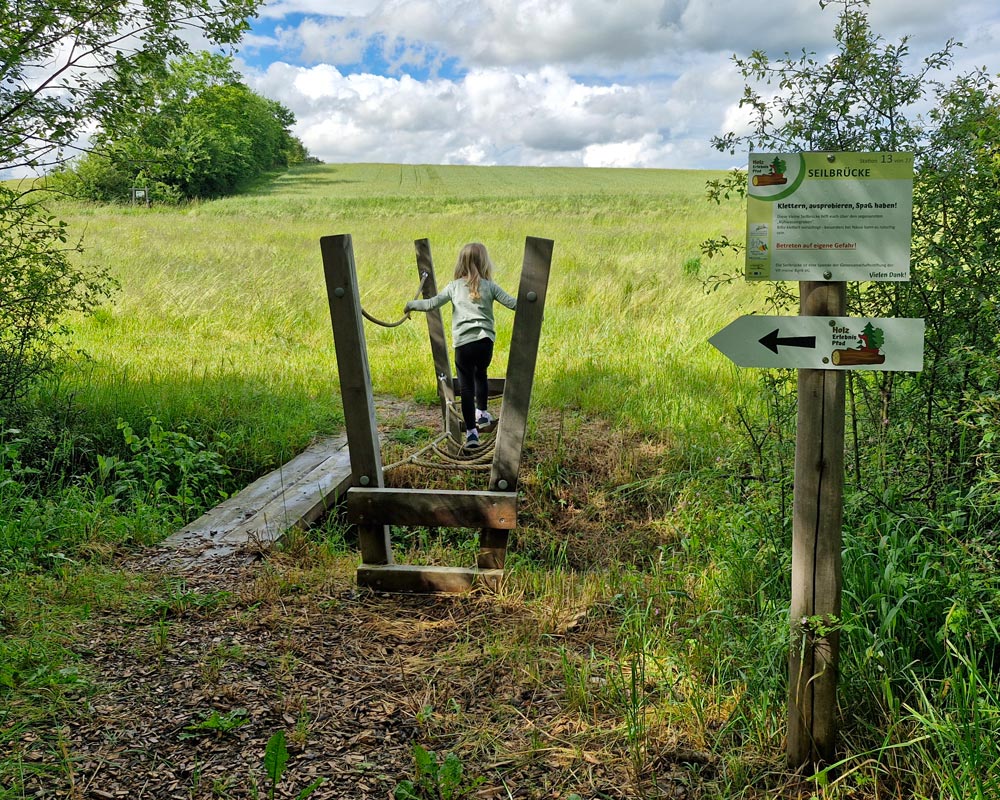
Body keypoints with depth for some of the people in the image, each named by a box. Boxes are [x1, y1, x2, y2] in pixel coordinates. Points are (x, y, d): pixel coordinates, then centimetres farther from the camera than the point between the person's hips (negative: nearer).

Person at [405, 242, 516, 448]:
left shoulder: (454, 287, 6)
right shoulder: (489, 286, 5)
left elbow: (431, 304, 4)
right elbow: (513, 303, 3)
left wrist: (411, 305, 21)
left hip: (463, 343, -1)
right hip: (485, 340, 1)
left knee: (466, 386, 0)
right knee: (480, 374, 28)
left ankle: (471, 431, -5)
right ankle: (482, 413, 42)